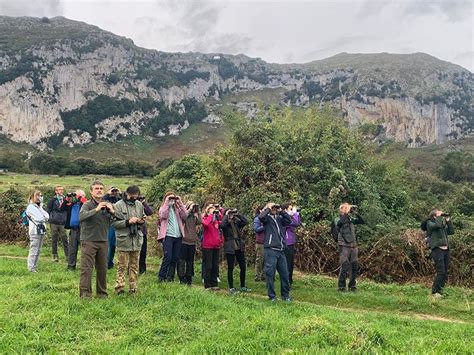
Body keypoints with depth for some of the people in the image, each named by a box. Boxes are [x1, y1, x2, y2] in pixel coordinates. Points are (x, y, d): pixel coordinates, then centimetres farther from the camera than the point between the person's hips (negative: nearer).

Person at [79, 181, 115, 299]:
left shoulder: (107, 205, 9)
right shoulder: (87, 205, -4)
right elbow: (81, 217, -25)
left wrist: (112, 211, -13)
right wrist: (96, 209, -30)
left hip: (103, 241, 4)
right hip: (88, 241, -4)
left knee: (102, 269, 10)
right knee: (86, 268, -5)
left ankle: (102, 293, 21)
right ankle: (85, 293, 2)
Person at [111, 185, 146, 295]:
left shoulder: (139, 205, 9)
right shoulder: (118, 205, -6)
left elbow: (143, 217, 22)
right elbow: (114, 223, -11)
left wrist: (142, 221, -1)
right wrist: (128, 222, -20)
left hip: (137, 240, 5)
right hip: (124, 240, -5)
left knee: (134, 265, 10)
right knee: (122, 265, -1)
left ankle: (133, 288, 18)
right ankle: (120, 287, 5)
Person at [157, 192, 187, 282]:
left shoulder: (177, 208, 16)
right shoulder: (163, 208, 7)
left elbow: (185, 216, -1)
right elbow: (162, 215, -15)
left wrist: (180, 202, -1)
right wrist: (167, 202, -10)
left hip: (178, 236, 4)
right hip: (168, 236, -4)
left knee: (175, 258, 5)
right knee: (167, 257, -12)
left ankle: (170, 277, 15)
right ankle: (161, 277, -3)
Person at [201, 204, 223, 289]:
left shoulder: (216, 220, 14)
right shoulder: (205, 219, -4)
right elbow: (205, 223, -26)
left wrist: (219, 214, -2)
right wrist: (211, 214, -17)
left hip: (216, 246, 6)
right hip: (208, 246, -6)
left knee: (215, 266, 10)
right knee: (208, 266, 0)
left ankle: (214, 284, 19)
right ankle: (207, 285, 6)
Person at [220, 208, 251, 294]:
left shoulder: (237, 222, 8)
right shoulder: (225, 223, -4)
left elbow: (246, 222, -6)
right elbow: (222, 225, -27)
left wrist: (238, 214, -6)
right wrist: (226, 215, -16)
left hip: (239, 248, 5)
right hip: (230, 248, -5)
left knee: (243, 267, 9)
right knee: (230, 268, 2)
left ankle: (243, 286, 23)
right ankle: (231, 288, 11)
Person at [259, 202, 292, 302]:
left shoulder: (279, 218, 15)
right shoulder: (267, 218, 2)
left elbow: (289, 220, 2)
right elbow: (261, 216, -19)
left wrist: (281, 211, 3)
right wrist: (268, 209, -5)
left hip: (280, 250, 5)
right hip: (270, 250, -5)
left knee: (284, 273, 8)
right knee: (270, 273, -1)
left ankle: (285, 295, 20)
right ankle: (272, 296, 8)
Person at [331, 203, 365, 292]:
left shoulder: (351, 219, 14)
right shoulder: (337, 219, 1)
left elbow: (362, 222, 7)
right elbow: (340, 222, -22)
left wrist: (355, 213, -2)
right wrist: (347, 213, -15)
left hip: (353, 245, 5)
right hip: (344, 246, -5)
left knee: (354, 266, 6)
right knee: (345, 266, -11)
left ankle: (352, 285, 18)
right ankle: (341, 286, -1)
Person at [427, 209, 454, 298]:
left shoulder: (443, 224, 21)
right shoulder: (430, 223, -1)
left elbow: (451, 231, 13)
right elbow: (437, 225, -21)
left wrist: (448, 220, 11)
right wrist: (439, 216, -6)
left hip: (446, 250, 7)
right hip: (437, 250, -7)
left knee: (445, 273, 8)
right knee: (441, 272, -13)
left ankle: (440, 291, 17)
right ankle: (434, 292, -3)